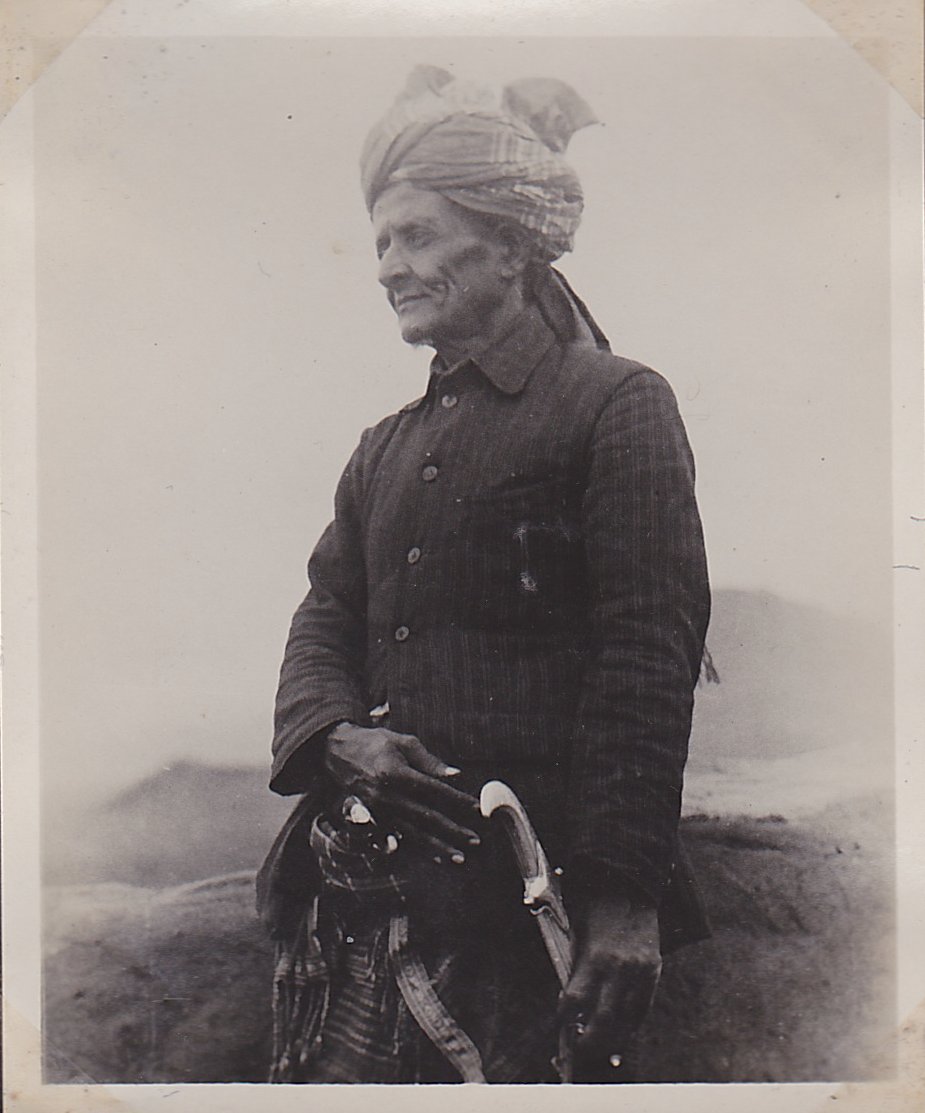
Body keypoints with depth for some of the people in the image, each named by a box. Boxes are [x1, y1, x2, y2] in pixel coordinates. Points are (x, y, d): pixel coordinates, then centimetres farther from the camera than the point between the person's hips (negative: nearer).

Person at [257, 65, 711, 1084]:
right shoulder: (386, 445, 21)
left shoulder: (616, 403, 0)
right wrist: (339, 739, -7)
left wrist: (625, 897, -14)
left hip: (534, 877, -5)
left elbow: (650, 658, -8)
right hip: (370, 876, 6)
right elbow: (322, 623, 16)